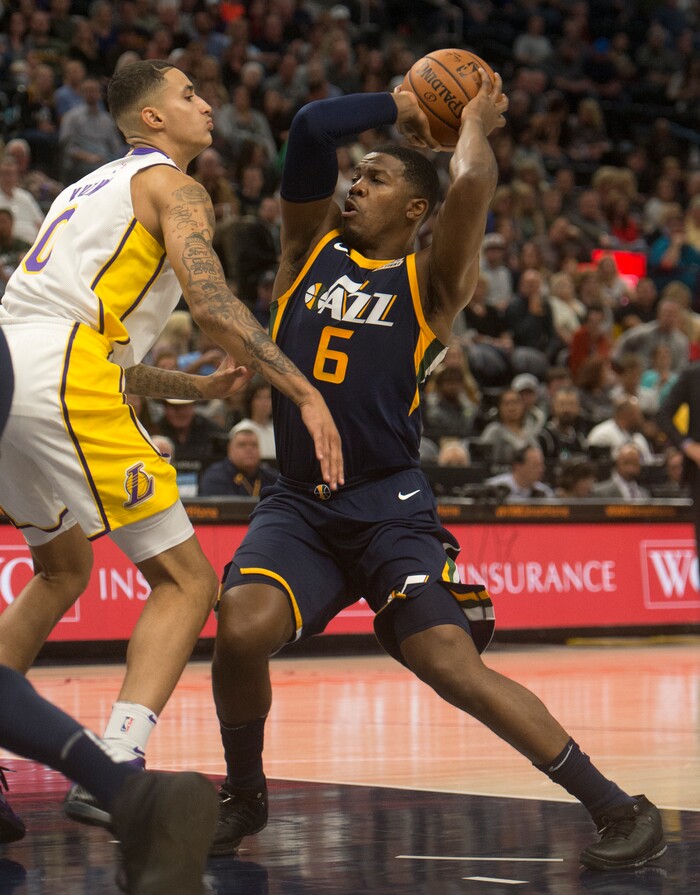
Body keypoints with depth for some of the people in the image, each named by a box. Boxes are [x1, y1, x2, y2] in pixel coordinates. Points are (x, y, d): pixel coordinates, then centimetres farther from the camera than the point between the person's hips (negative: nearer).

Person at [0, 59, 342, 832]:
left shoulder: (89, 190, 32)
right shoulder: (170, 184, 6)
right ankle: (112, 773, -18)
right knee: (185, 582, -4)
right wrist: (307, 396, -13)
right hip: (62, 383, -9)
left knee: (64, 571, 29)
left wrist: (195, 388, 32)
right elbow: (210, 302, -12)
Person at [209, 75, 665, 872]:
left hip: (388, 507, -3)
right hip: (298, 504, 3)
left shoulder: (431, 281, 3)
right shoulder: (311, 247, 14)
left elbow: (472, 185, -15)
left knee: (457, 669, -15)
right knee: (239, 631, -22)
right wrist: (402, 106, 11)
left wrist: (475, 122, 3)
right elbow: (310, 129, 2)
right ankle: (243, 797, 6)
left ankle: (620, 810, -4)